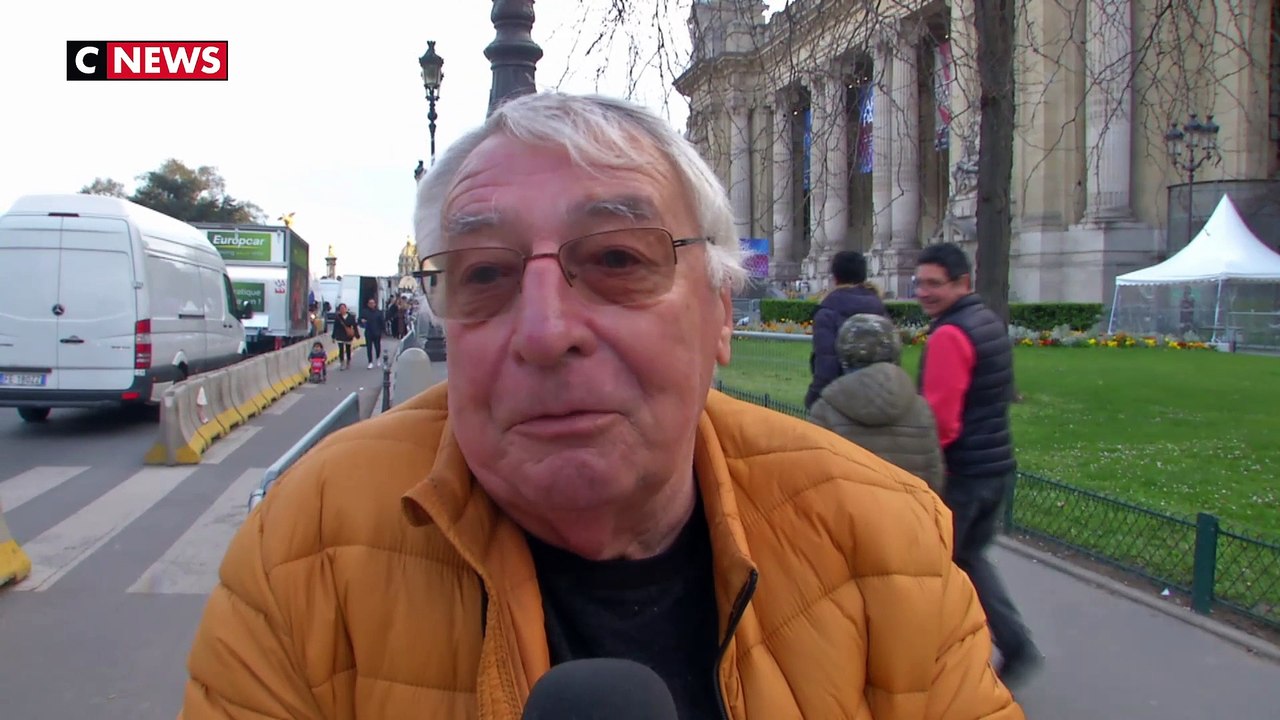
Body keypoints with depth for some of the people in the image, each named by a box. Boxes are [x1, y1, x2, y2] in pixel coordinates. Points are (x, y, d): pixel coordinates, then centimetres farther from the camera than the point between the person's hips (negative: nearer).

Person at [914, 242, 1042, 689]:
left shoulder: (948, 335, -20)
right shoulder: (992, 322, 9)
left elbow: (939, 418, -22)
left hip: (960, 472, -9)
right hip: (998, 465, 9)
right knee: (970, 556, 21)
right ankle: (1016, 647, 13)